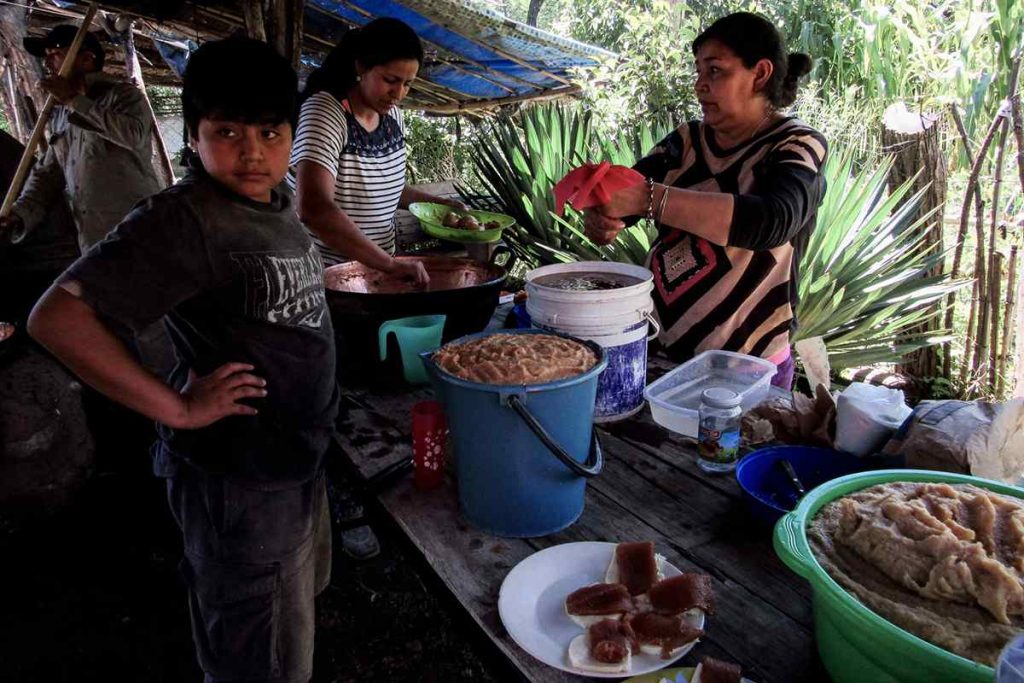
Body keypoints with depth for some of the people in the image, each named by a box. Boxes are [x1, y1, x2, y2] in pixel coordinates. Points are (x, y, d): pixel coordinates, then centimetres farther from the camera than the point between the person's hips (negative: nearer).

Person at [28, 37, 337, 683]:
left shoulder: (278, 205, 4)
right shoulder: (181, 219, -21)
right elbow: (56, 317, -25)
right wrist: (177, 408, -25)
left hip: (298, 459, 8)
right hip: (237, 479, -8)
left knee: (296, 623, 29)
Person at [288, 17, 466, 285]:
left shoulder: (393, 115, 2)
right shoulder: (325, 113, -19)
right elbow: (314, 208, -34)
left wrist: (438, 203, 4)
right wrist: (391, 264, -37)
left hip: (375, 270, 7)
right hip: (322, 273, -7)